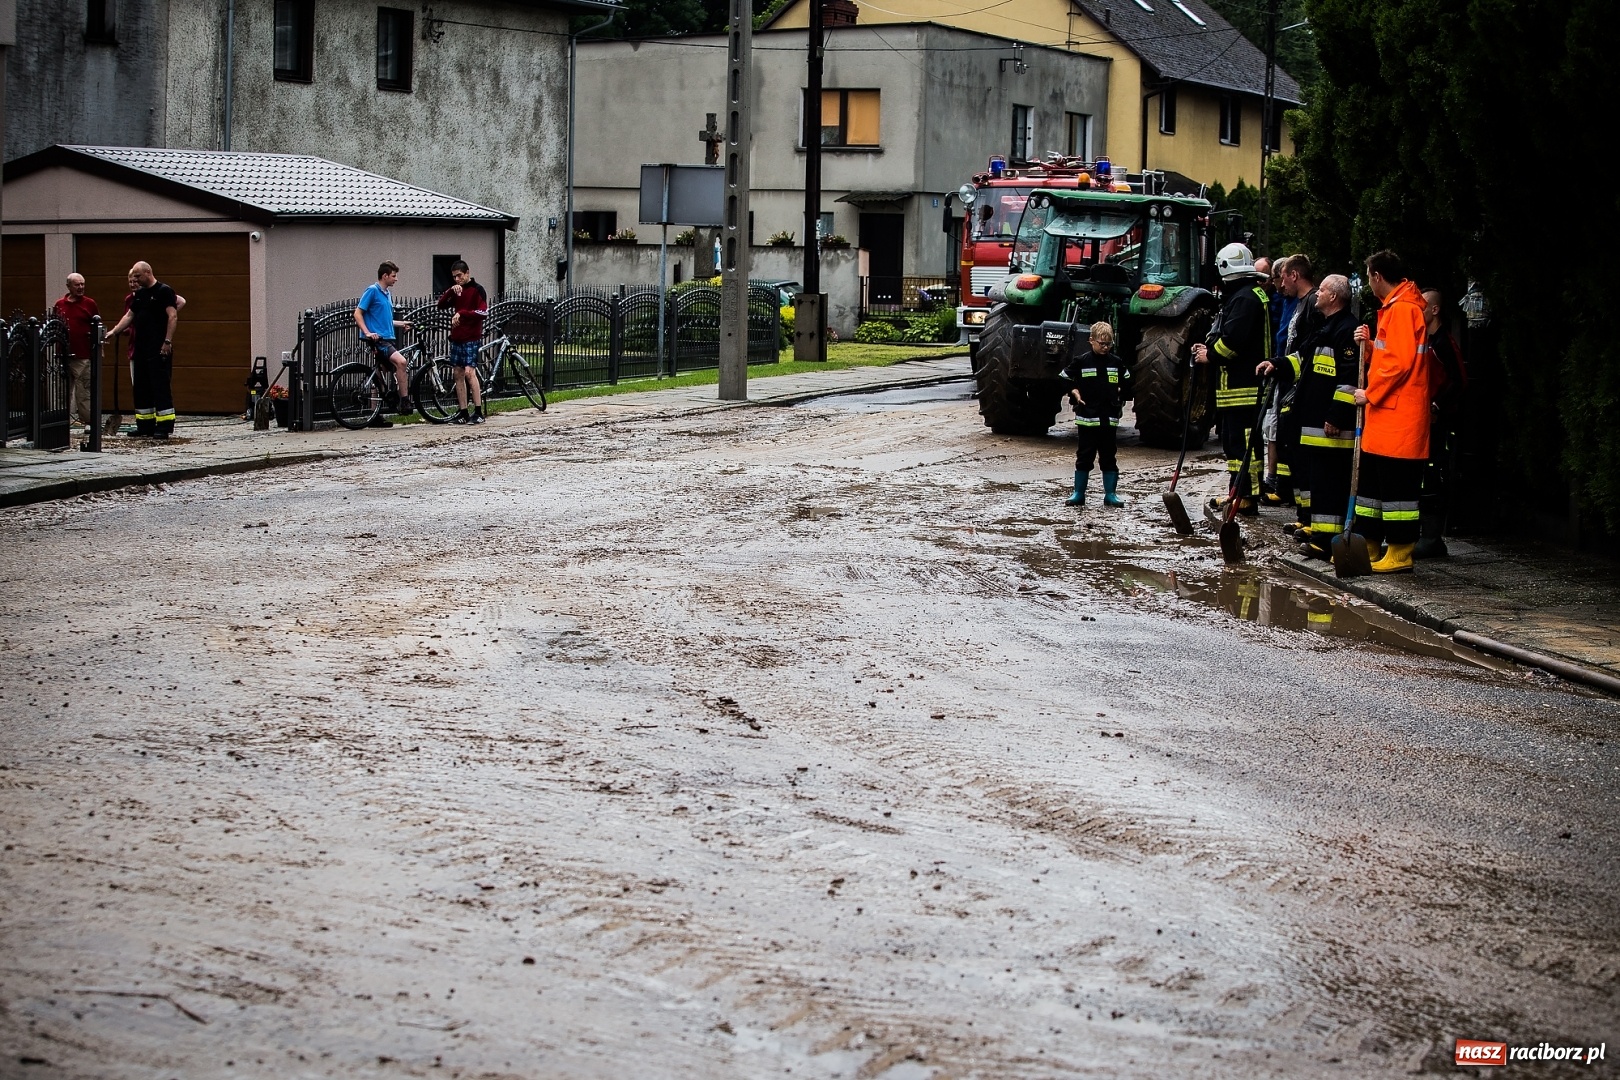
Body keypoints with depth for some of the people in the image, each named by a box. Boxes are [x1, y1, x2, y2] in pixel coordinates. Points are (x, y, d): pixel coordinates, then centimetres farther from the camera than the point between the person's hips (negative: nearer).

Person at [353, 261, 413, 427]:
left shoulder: (388, 294, 19)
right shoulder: (372, 291, -7)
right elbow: (358, 314, -11)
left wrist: (401, 324, 17)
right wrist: (367, 333, -21)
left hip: (387, 339, 9)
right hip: (377, 339, -9)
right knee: (400, 361, -26)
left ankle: (375, 417, 10)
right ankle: (405, 402, -22)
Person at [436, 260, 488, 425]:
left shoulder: (477, 289, -4)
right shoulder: (457, 291, 16)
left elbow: (483, 312, -14)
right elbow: (441, 304, 4)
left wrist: (461, 313, -20)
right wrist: (451, 291, -11)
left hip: (471, 338, -7)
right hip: (456, 338, 7)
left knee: (469, 372, -15)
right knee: (458, 374, 5)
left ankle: (478, 413, -14)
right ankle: (463, 413, 9)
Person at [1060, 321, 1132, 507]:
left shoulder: (1116, 363, 7)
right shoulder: (1081, 361, -3)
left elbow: (1126, 385, 21)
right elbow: (1065, 379, 6)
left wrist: (1121, 396, 9)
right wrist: (1075, 393, -6)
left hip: (1109, 419, 2)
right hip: (1086, 417, -2)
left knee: (1108, 457, 7)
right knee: (1084, 457, 3)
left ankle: (1110, 494, 12)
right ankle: (1079, 494, 10)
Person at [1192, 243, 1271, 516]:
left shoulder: (1245, 298, -15)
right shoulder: (1253, 295, 19)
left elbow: (1234, 339, -24)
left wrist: (1211, 355, -9)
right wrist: (1210, 350, 13)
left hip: (1242, 386, -11)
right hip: (1240, 380, 11)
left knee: (1241, 441, -9)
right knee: (1232, 439, 17)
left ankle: (1246, 499, -8)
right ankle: (1238, 494, 24)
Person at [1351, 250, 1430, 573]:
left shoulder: (1402, 309, -14)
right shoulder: (1393, 308, 19)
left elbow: (1400, 362, -20)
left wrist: (1371, 393, -14)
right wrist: (1369, 343, 6)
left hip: (1398, 416, -11)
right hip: (1384, 415, 11)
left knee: (1397, 485, -6)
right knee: (1372, 481, 14)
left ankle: (1401, 554, -3)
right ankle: (1368, 545, 21)